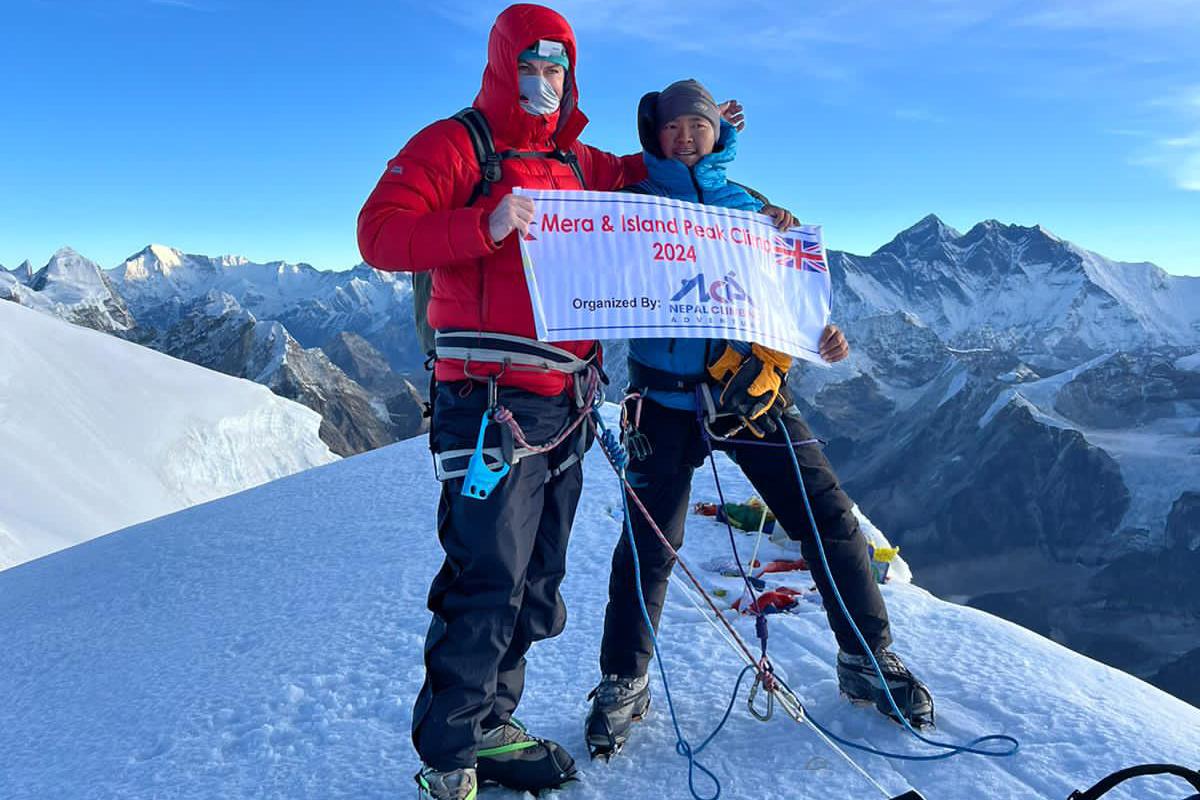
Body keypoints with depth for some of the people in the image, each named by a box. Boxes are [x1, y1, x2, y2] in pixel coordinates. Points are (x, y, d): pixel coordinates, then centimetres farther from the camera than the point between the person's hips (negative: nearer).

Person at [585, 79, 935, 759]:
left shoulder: (750, 205, 15)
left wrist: (825, 332, -7)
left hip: (755, 389, 2)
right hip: (668, 393, -2)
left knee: (831, 519, 1)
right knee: (649, 544, -1)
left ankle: (868, 658, 22)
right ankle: (624, 682, 19)